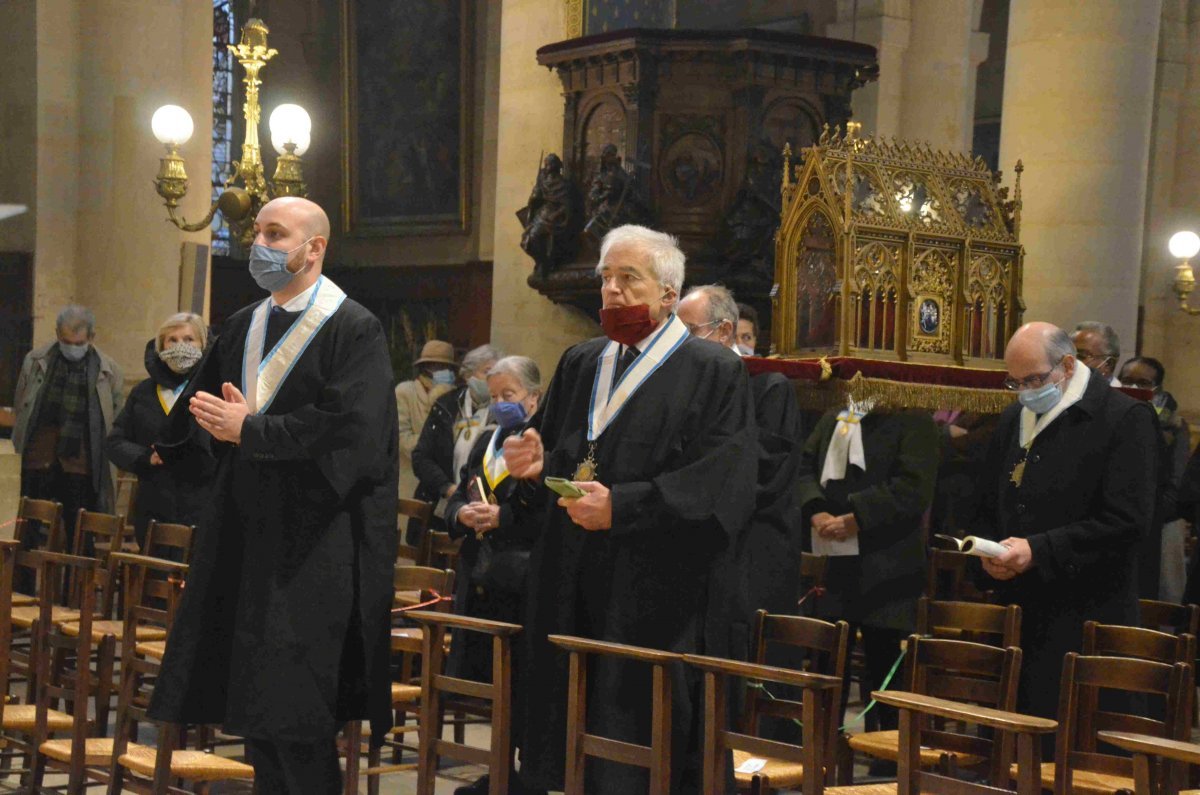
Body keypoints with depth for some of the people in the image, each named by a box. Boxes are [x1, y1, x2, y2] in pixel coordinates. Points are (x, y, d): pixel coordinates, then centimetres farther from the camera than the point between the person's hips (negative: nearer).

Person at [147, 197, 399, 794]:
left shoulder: (354, 330, -8)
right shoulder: (243, 327, 15)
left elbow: (349, 429, -20)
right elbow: (198, 409, 16)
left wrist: (250, 430, -16)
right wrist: (218, 422, -8)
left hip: (313, 547, -7)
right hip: (245, 533, 7)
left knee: (293, 707, -8)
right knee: (251, 699, 9)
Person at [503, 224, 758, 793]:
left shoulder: (714, 373, -4)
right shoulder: (580, 365, 16)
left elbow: (720, 488, -14)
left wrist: (621, 506, -20)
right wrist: (537, 464, -4)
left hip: (656, 599, -6)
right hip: (572, 591, 6)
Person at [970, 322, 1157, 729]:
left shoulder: (1126, 418, -7)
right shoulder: (1015, 418, 15)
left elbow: (1128, 520, -15)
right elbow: (986, 507, 24)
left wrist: (1038, 550, -18)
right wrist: (989, 550, 1)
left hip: (1083, 622, -6)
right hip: (1015, 611, 6)